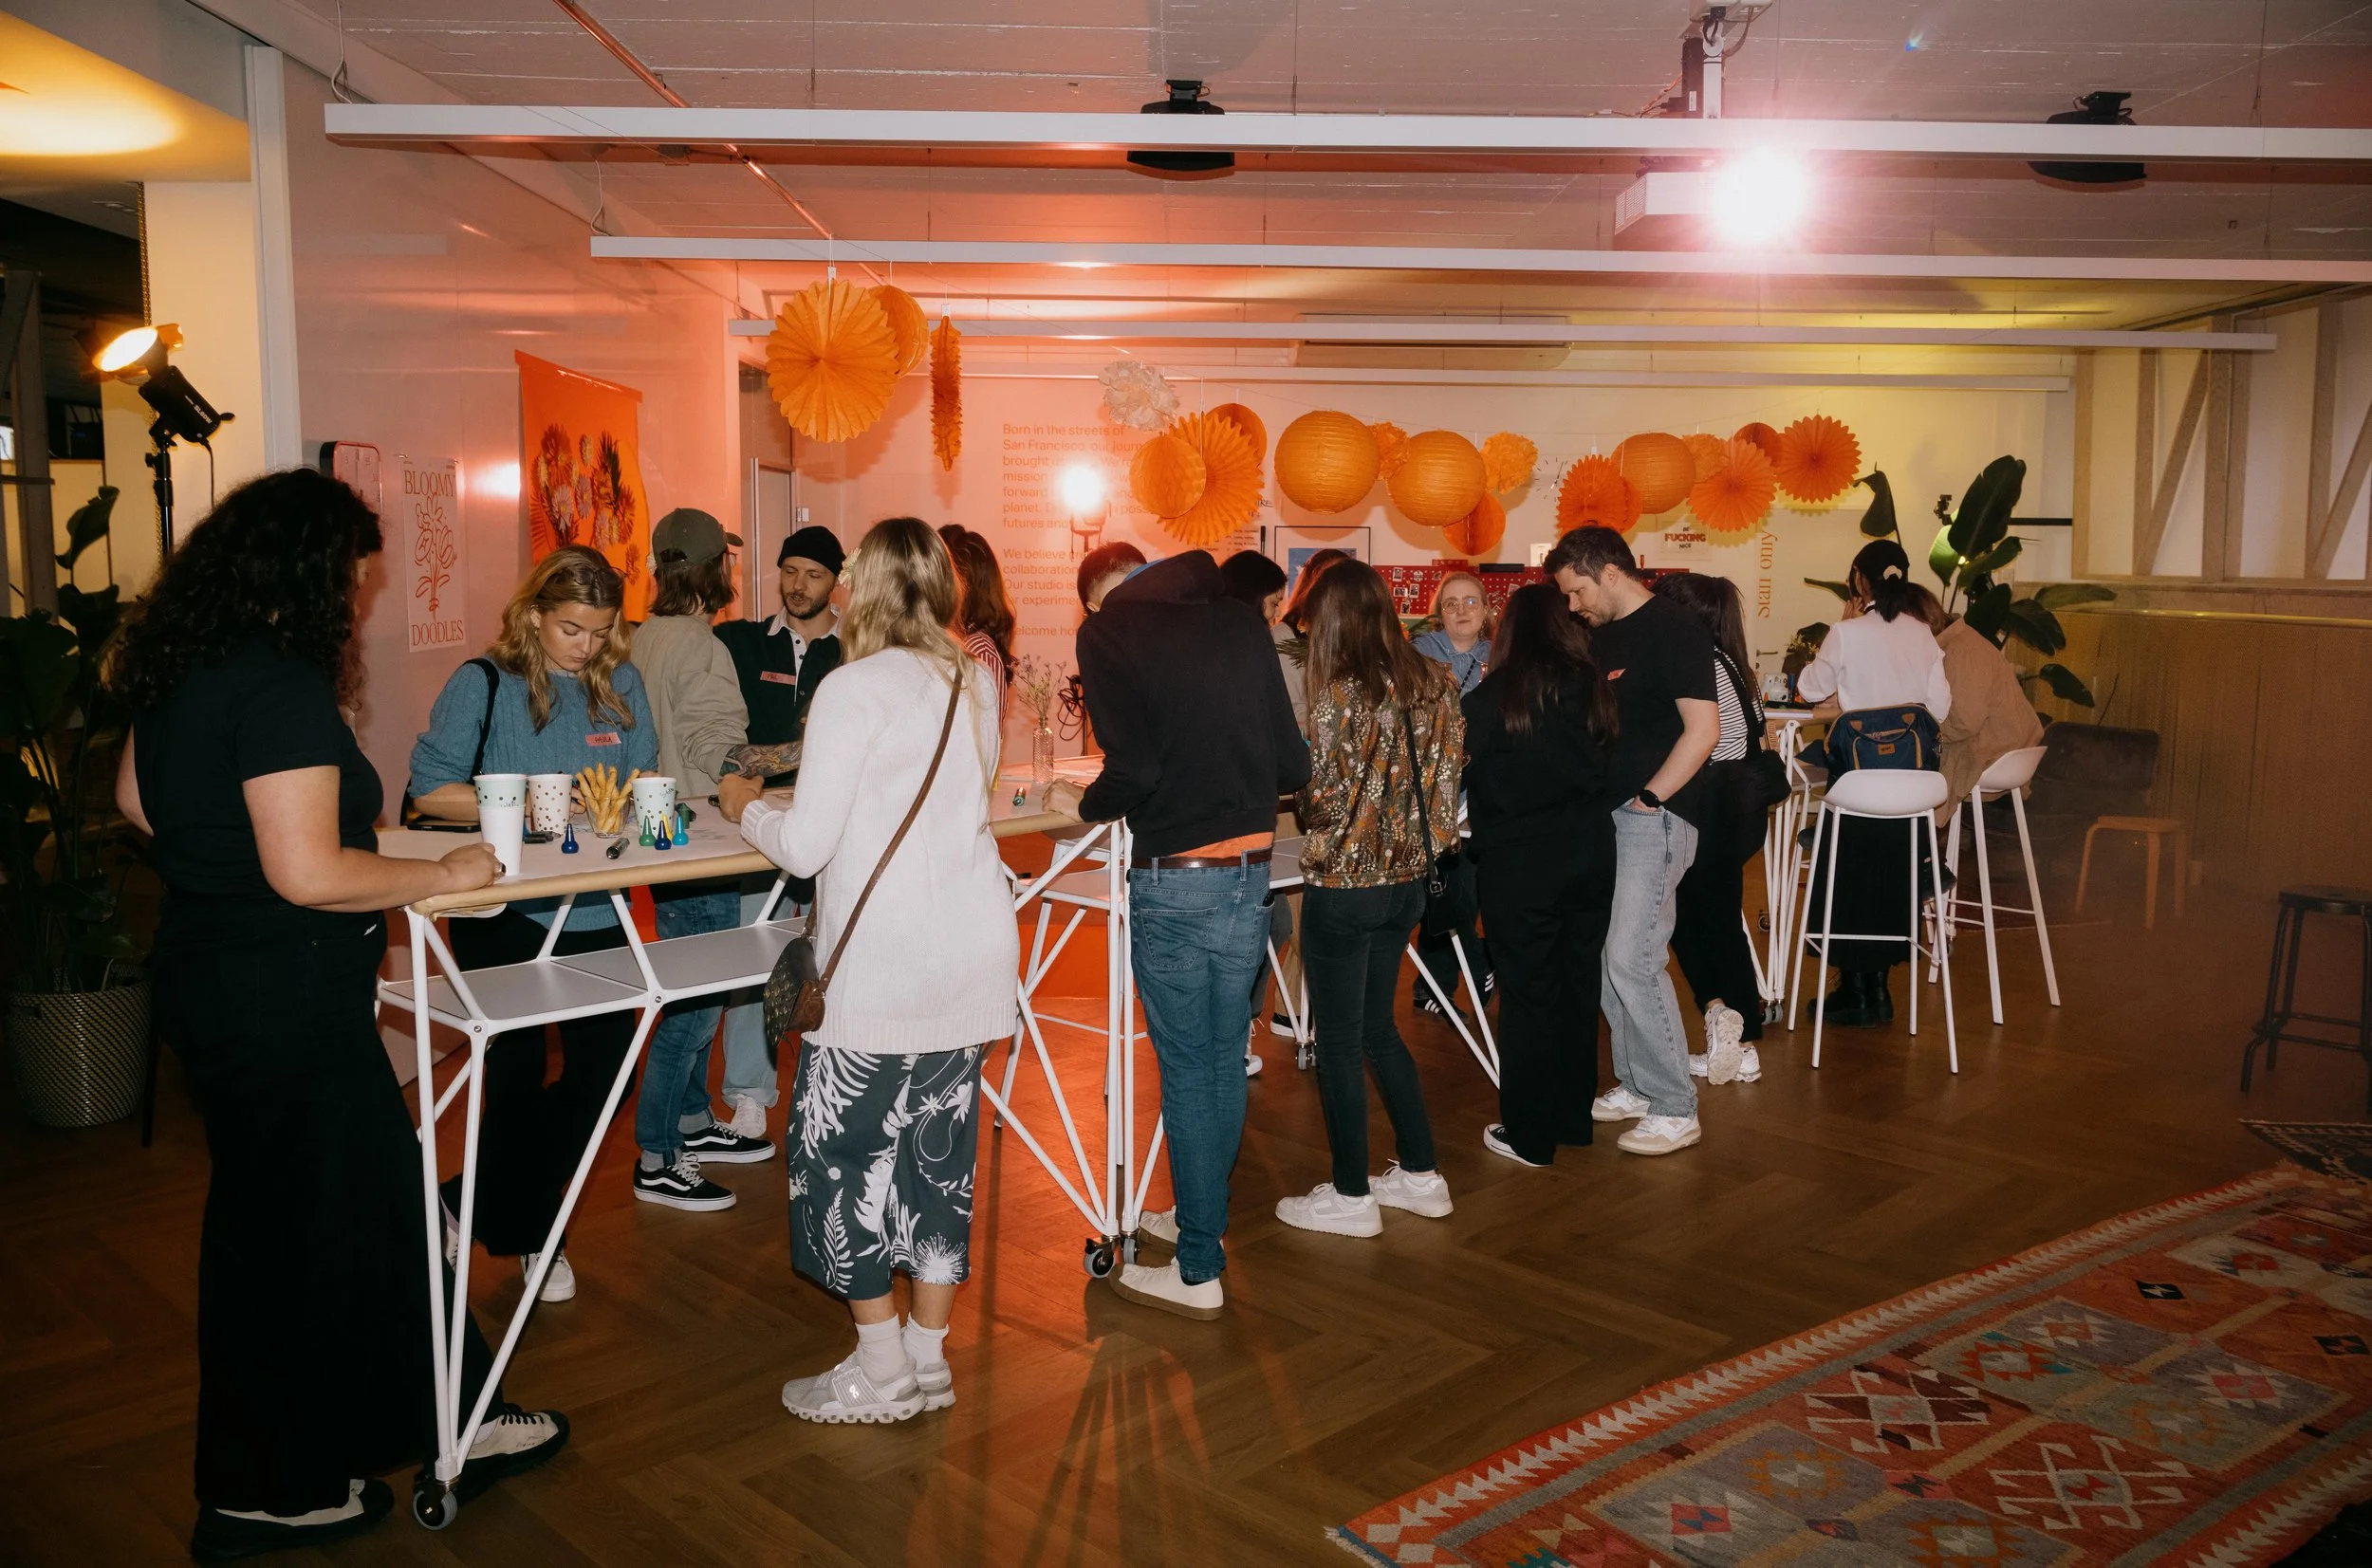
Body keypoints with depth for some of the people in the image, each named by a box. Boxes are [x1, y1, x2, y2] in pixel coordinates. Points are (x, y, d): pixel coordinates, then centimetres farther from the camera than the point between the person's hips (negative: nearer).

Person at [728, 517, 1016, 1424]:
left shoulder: (855, 689, -12)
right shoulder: (975, 685, 8)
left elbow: (806, 846, -14)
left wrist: (749, 811, 7)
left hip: (884, 965, -7)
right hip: (975, 954, 7)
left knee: (843, 1150, 7)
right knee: (940, 1146, 13)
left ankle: (881, 1369, 15)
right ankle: (929, 1357, 24)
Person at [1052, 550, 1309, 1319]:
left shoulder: (1108, 630, -6)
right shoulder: (1239, 623, 9)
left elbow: (1133, 771, -15)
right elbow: (1293, 765, 6)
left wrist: (1082, 803, 5)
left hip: (1174, 880, -5)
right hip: (1250, 872, 6)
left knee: (1187, 1070, 4)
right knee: (1224, 1058, 18)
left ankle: (1198, 1272, 14)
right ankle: (1201, 1217, 35)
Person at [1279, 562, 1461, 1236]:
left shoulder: (1339, 695, -18)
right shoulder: (1432, 683, 1)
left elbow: (1326, 799, -17)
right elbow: (1446, 779, 5)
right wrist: (1421, 841, 13)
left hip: (1344, 885, -7)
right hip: (1408, 879, 7)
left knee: (1339, 1041, 6)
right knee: (1377, 1028, 21)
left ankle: (1351, 1195, 17)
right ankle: (1420, 1174, 27)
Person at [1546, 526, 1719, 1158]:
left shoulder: (1673, 630, -9)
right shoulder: (1599, 637, 15)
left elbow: (1703, 728, -16)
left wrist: (1650, 797, -16)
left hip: (1652, 817, -8)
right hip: (1601, 815, 9)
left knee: (1631, 959, -11)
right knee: (1603, 956, 11)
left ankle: (1674, 1108, 2)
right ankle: (1636, 1085, 25)